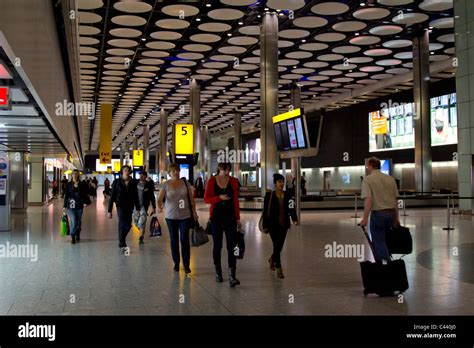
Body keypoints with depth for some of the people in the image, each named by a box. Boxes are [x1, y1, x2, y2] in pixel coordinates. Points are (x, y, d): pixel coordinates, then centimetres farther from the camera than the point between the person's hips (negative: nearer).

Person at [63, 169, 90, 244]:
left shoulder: (82, 184, 3)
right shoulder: (69, 185, 3)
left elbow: (85, 194, 5)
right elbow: (66, 195, 6)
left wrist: (85, 202, -10)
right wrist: (64, 206, 6)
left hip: (79, 206, 1)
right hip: (71, 206, -1)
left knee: (78, 222, 10)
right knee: (73, 222, -11)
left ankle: (77, 236, 27)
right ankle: (73, 237, 3)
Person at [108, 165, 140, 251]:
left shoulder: (133, 182, 2)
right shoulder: (117, 182, -3)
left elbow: (135, 196, 7)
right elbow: (112, 196, -2)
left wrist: (138, 208, 4)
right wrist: (109, 210, -4)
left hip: (130, 206, 3)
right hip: (120, 206, -3)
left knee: (128, 225, 7)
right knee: (122, 224, -13)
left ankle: (121, 239, 34)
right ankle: (122, 244, -3)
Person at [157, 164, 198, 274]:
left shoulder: (185, 183, 3)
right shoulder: (166, 185, -1)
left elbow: (191, 198, 8)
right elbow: (160, 198, -9)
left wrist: (194, 211, 4)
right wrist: (159, 206, -30)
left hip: (185, 216, 0)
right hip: (171, 216, 0)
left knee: (184, 240, -6)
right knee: (174, 240, 9)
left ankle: (186, 265, -1)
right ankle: (176, 263, 23)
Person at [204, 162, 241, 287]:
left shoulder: (233, 181, 3)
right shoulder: (212, 181, -1)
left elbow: (236, 200, 7)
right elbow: (206, 199, -1)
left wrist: (238, 218, 6)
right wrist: (219, 198, -17)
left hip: (230, 216, 0)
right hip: (216, 216, 0)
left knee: (232, 246, -8)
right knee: (217, 245, 10)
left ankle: (232, 276, -12)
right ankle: (218, 272, 27)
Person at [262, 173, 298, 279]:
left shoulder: (288, 195, 2)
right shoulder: (269, 195, -6)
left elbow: (292, 209, -2)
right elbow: (265, 211, -4)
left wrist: (295, 219, -19)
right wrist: (265, 226, -6)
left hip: (284, 224, 4)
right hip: (273, 225, -4)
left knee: (280, 246, 13)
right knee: (277, 245, -8)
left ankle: (272, 259, 43)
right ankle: (279, 269, 1)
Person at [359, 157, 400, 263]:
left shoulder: (368, 179, -7)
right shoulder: (390, 179, 10)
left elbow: (368, 200, -18)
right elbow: (395, 200, 11)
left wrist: (365, 218, -15)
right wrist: (396, 218, 17)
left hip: (377, 214, -6)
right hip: (391, 213, 6)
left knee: (379, 243, 2)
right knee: (378, 240, 20)